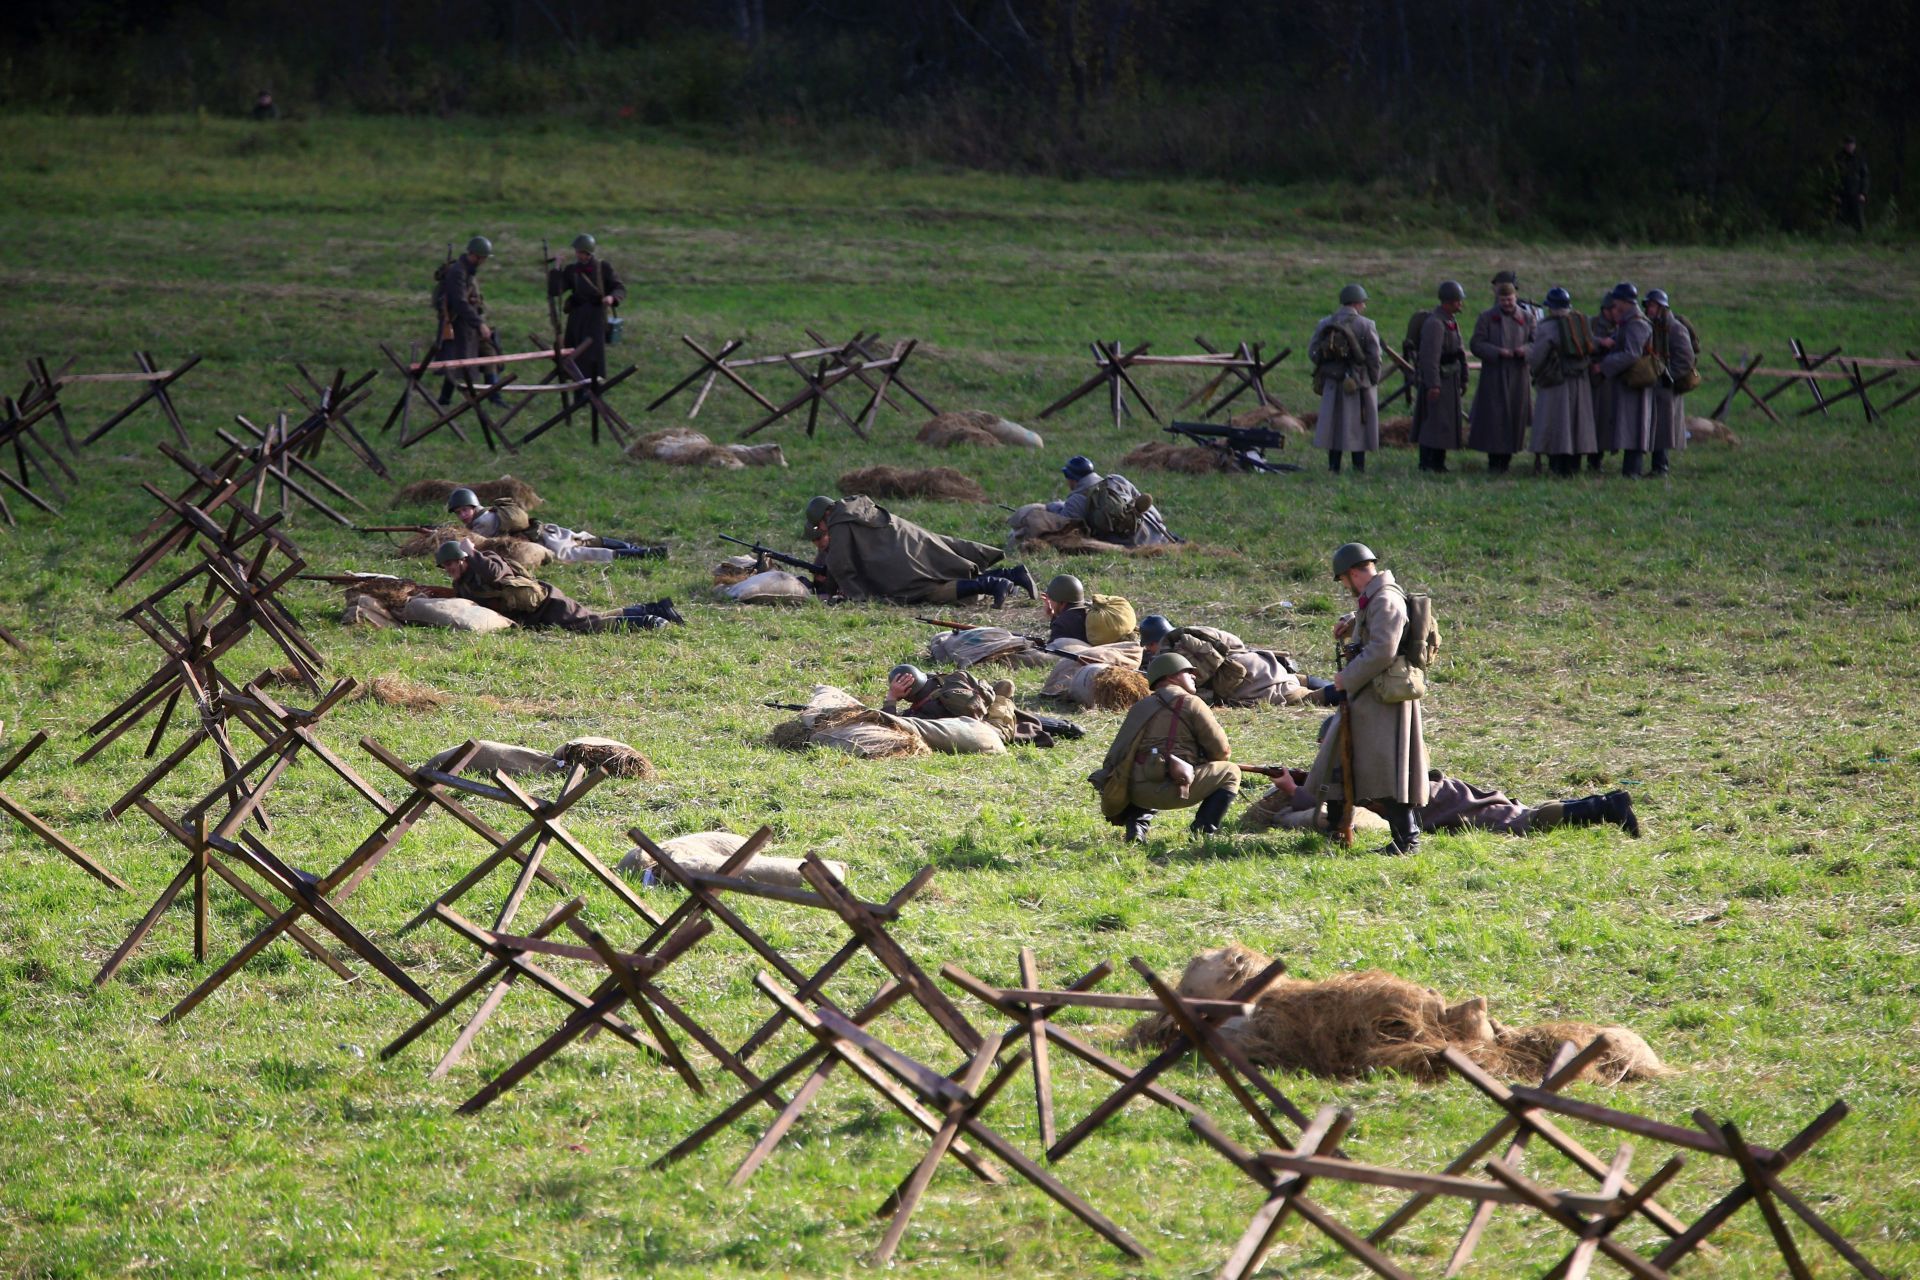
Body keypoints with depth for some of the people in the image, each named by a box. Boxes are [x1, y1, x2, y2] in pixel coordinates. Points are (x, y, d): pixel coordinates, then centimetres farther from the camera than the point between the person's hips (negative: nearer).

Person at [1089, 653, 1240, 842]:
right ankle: (1202, 832, 0)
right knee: (1230, 773, 12)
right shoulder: (1191, 704, 4)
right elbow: (1221, 750, 3)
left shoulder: (1139, 708, 23)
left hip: (1134, 791, 6)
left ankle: (1136, 824, 15)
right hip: (1170, 789, -6)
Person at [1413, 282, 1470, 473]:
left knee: (1445, 422, 13)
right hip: (1436, 380, -10)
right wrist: (1433, 385, -27)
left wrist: (1463, 379, 21)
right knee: (1433, 421, -8)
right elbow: (1430, 356, -24)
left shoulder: (1451, 321, 13)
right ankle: (1427, 464, -6)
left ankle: (1438, 463, 19)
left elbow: (1459, 351, 20)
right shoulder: (1434, 324, -19)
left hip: (1450, 379, 10)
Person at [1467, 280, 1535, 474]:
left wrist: (1525, 350, -16)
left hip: (1517, 377, 3)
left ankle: (1506, 461, 13)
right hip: (1494, 376, -3)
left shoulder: (1526, 319, 9)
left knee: (1515, 419, 4)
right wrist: (1498, 351, -19)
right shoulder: (1486, 318, 2)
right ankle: (1494, 463, -4)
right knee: (1494, 419, -7)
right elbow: (1476, 345, -4)